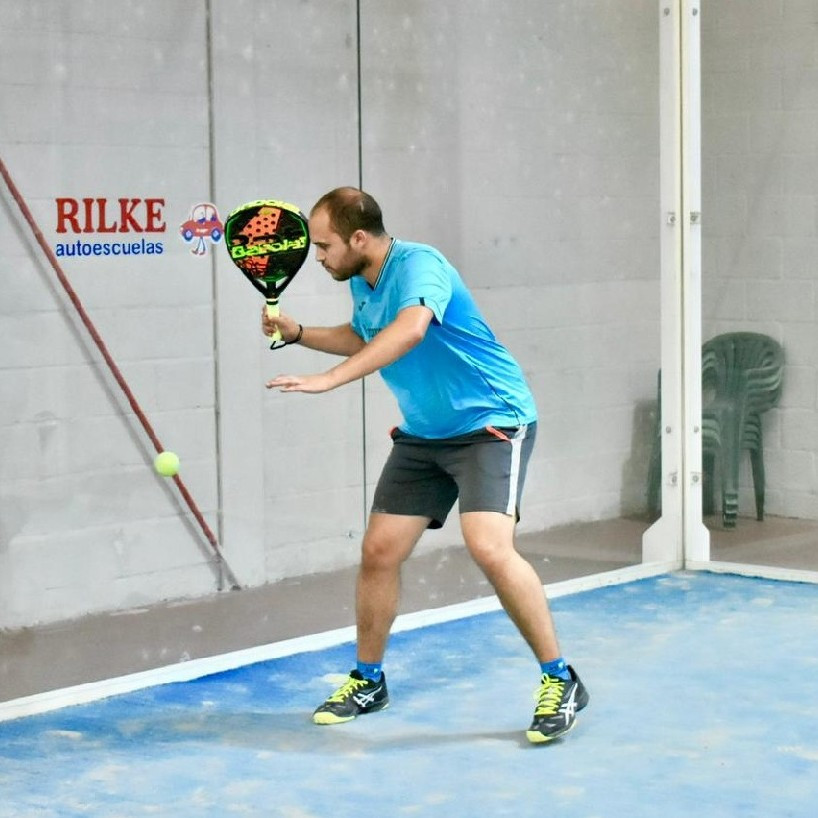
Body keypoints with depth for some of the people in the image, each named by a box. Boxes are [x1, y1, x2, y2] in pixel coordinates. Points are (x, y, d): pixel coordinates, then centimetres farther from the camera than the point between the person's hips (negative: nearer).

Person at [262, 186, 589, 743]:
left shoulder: (418, 266, -23)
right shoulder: (361, 282, 4)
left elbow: (410, 329, -45)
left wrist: (327, 380, -51)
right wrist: (298, 333, 9)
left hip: (491, 422, -8)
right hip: (423, 435, 8)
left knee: (489, 547, -25)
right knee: (379, 551, 3)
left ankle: (560, 681, -11)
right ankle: (369, 681, 22)